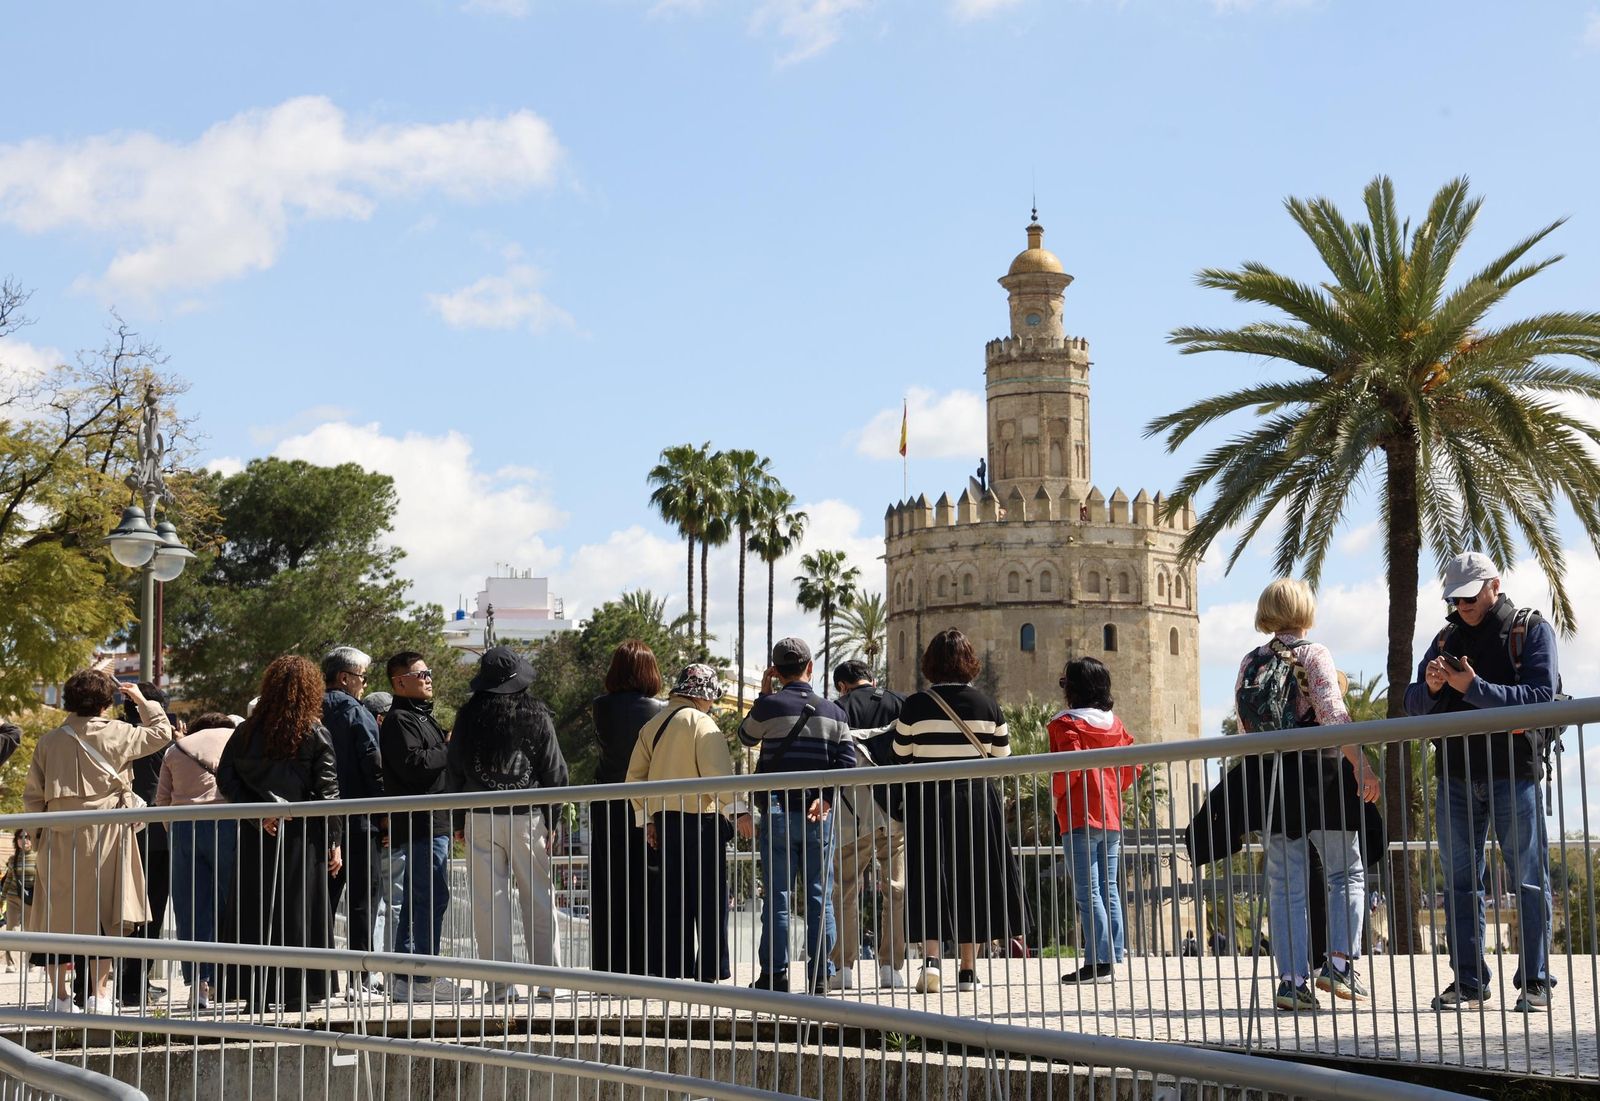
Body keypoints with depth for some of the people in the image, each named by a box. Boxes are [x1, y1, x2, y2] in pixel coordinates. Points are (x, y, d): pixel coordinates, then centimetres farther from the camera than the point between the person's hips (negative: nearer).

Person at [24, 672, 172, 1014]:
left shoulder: (48, 741, 6)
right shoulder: (115, 733, -3)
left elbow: (32, 796, 7)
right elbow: (161, 732, 11)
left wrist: (39, 831, 18)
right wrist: (143, 701, 22)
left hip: (59, 837, 3)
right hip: (103, 834, -3)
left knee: (57, 914, 8)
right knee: (104, 912, 2)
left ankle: (60, 995, 10)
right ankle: (99, 993, 1)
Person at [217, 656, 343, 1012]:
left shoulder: (247, 731, 3)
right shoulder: (315, 734, -5)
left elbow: (225, 776, -1)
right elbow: (327, 791, -5)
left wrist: (256, 812, -4)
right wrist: (334, 842, -1)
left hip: (257, 836, 2)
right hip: (302, 835, -2)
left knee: (255, 914, 8)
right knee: (300, 913, 4)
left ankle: (255, 994, 9)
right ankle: (296, 994, 5)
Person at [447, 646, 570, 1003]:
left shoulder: (469, 716, 2)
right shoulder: (537, 716, 0)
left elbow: (454, 770, 6)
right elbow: (555, 772, 2)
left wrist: (459, 821, 14)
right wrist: (552, 822, 9)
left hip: (480, 817, 0)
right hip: (527, 816, 0)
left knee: (489, 902, 3)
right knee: (539, 899, 7)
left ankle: (500, 984, 2)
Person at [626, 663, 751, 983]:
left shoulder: (652, 726, 15)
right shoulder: (701, 722, -7)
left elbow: (636, 776, 15)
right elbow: (717, 771, -18)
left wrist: (645, 819, 20)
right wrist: (738, 811, -18)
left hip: (663, 820, 6)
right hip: (699, 818, -6)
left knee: (672, 899, 10)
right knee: (709, 899, -2)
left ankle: (673, 971, 10)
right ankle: (709, 972, -4)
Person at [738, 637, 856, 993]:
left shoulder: (770, 706, -4)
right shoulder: (834, 712, 7)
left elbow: (746, 737, 15)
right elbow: (847, 761, -3)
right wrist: (825, 797, -7)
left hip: (778, 811, -2)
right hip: (819, 814, 2)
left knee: (777, 895, 2)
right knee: (819, 896, 4)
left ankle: (775, 974, 2)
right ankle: (820, 975, 2)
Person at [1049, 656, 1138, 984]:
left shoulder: (1068, 724, -10)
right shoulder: (1115, 724, 10)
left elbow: (1069, 767, -20)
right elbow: (1132, 768, 9)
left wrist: (1055, 793, -3)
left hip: (1080, 819, -7)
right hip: (1112, 818, 7)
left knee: (1087, 891, -6)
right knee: (1109, 889, 10)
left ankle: (1098, 962, -9)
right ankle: (1113, 956, 10)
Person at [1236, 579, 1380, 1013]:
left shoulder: (1250, 662, 10)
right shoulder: (1314, 654, -5)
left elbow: (1244, 725, 12)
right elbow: (1333, 715, -16)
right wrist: (1361, 765, -18)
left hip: (1271, 780, 4)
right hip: (1320, 771, -4)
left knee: (1285, 886, 5)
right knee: (1346, 873, 9)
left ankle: (1293, 981, 0)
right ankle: (1339, 963, -3)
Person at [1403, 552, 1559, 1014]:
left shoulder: (1530, 630, 1)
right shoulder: (1447, 638, 14)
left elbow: (1542, 696, -13)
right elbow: (1414, 706, 11)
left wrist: (1475, 688, -22)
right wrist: (1430, 687, -12)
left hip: (1513, 772, -5)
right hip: (1456, 775, 5)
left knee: (1529, 879, -1)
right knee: (1460, 880, 5)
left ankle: (1535, 981, 5)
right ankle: (1467, 981, 10)